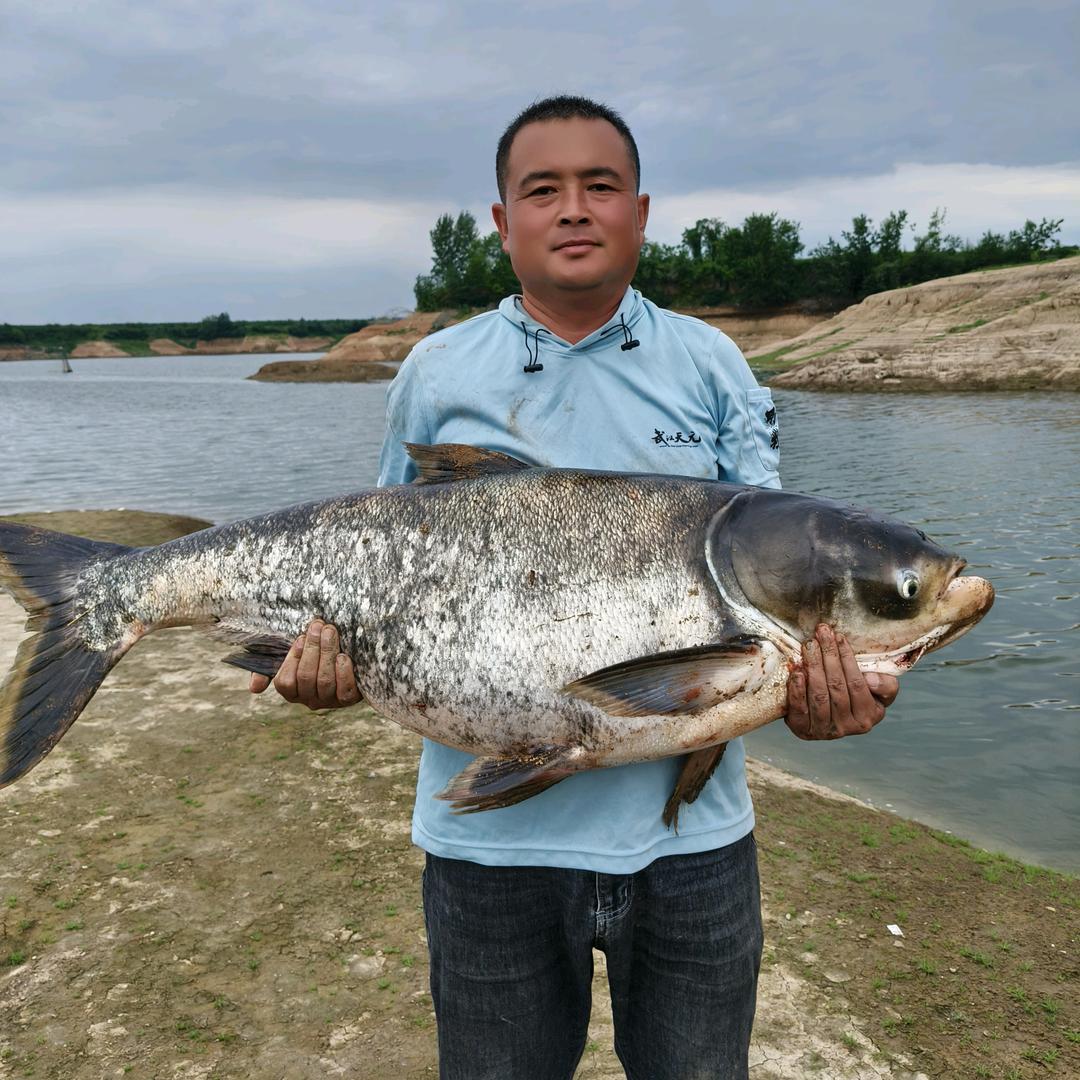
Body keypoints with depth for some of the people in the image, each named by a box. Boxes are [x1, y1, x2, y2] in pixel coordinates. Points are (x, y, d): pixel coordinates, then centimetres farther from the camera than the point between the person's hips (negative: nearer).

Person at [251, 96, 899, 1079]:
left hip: (689, 828, 1)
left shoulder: (711, 366, 2)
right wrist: (338, 642, -13)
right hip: (494, 835, 0)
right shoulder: (437, 373, 2)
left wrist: (819, 678, -21)